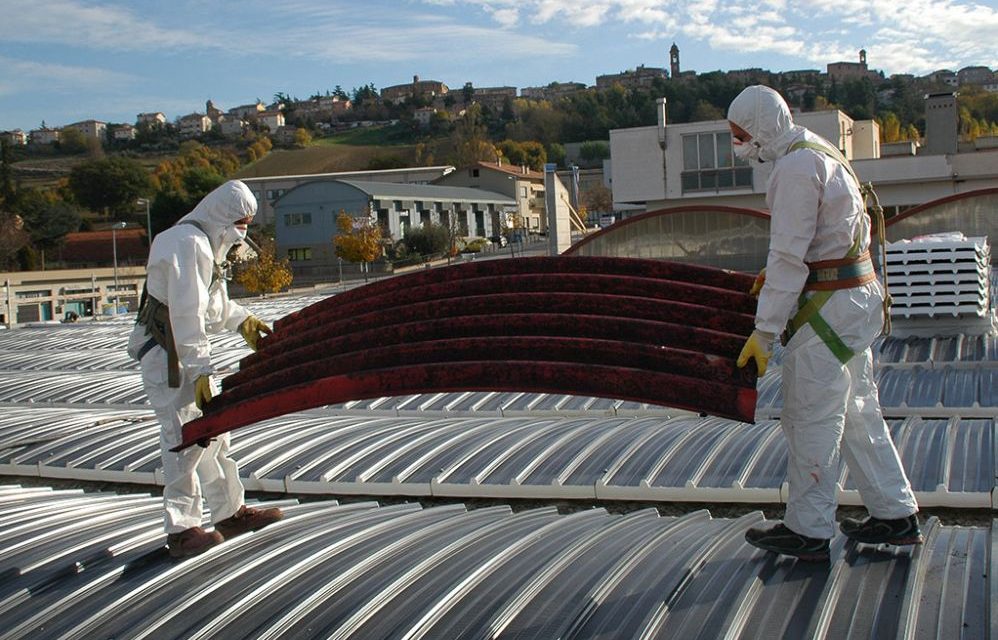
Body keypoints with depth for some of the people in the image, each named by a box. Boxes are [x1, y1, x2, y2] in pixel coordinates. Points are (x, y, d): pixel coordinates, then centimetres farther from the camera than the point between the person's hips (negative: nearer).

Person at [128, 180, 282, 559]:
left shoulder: (206, 245, 16)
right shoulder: (188, 244, -18)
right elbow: (186, 314, -25)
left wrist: (242, 321, 11)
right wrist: (200, 371, -26)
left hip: (186, 352, 11)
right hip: (168, 356, -11)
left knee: (213, 433, 14)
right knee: (185, 441, -9)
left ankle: (230, 512, 23)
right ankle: (181, 530, -2)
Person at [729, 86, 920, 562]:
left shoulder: (795, 168, -17)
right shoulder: (821, 153, 15)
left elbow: (788, 256, -21)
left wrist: (764, 330, -19)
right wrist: (777, 275, 19)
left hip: (830, 308, -10)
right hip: (859, 296, 10)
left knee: (810, 420, -1)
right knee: (859, 412, 16)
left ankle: (808, 531, 8)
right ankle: (896, 515, 24)